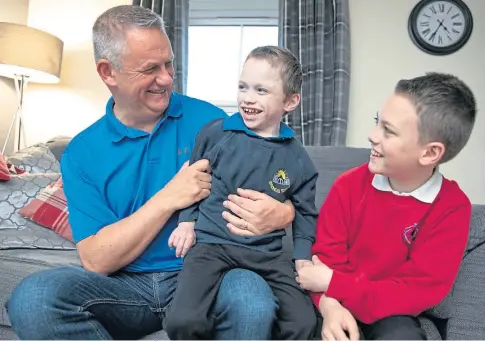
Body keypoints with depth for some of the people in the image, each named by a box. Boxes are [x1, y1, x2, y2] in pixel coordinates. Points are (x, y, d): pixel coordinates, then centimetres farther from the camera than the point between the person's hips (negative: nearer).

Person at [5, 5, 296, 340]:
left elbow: (263, 186, 1)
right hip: (124, 286, 2)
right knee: (31, 298, -26)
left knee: (252, 298, -34)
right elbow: (96, 261, -7)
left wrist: (282, 213, -24)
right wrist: (169, 199, -17)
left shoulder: (208, 120, 0)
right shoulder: (82, 153, 1)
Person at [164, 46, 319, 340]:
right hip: (211, 244, -1)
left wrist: (304, 256, 5)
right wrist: (187, 222, 6)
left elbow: (305, 214, 15)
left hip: (268, 253, 2)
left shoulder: (297, 158, 3)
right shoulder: (215, 133, -1)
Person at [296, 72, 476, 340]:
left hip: (391, 313, -2)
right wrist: (330, 306, -27)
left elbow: (419, 293, -16)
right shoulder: (350, 183, -8)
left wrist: (332, 283, -19)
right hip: (338, 304, 2)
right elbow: (326, 253, -6)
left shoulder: (452, 209, -14)